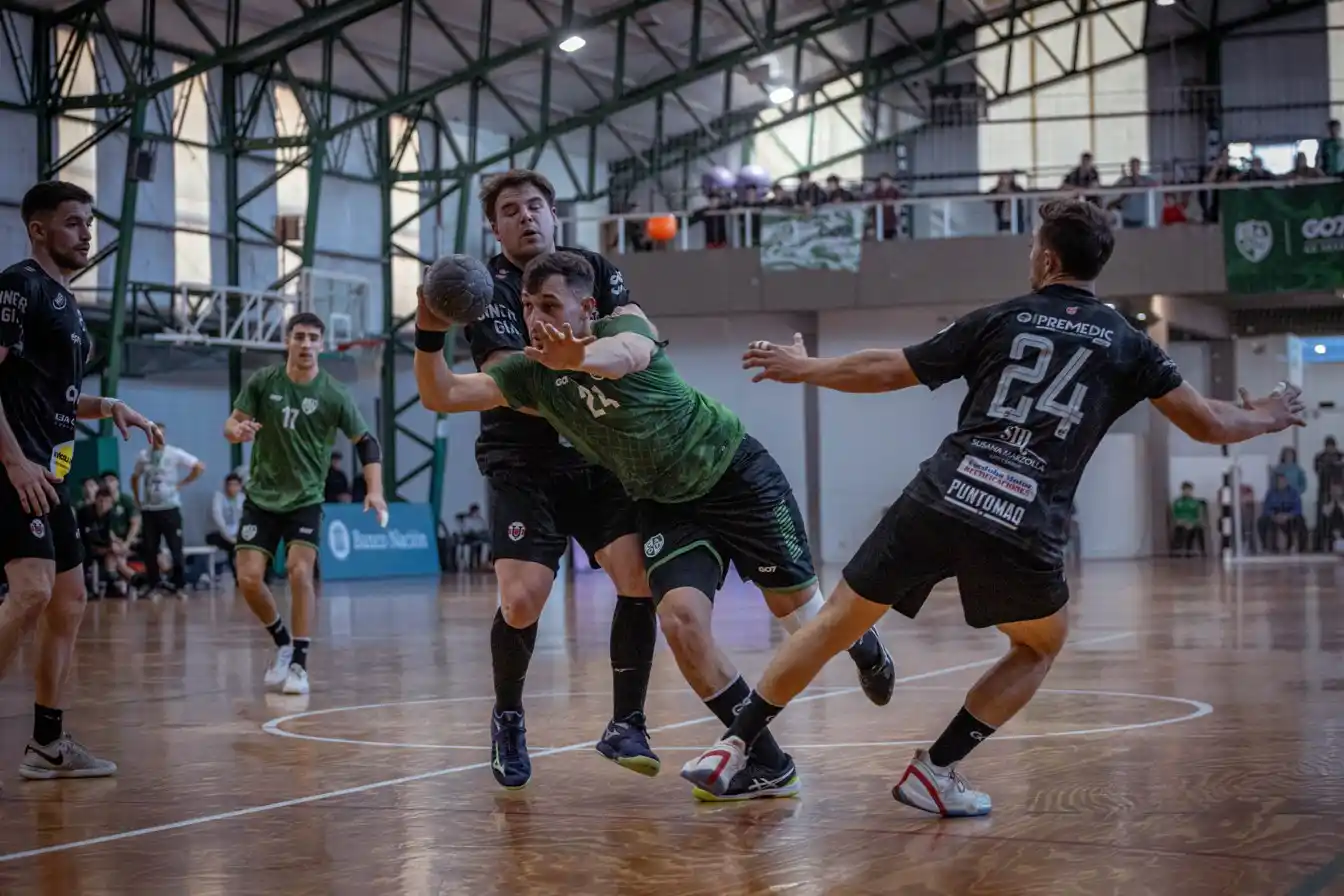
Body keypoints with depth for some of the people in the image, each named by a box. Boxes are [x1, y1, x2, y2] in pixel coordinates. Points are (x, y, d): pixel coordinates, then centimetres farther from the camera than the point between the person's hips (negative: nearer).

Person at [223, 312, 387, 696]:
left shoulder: (333, 394, -9)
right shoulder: (263, 381, -5)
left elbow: (366, 441, -3)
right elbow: (231, 424, 0)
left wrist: (375, 490, -17)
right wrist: (238, 430, -25)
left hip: (305, 499, -2)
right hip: (262, 496, 2)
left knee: (299, 571, -20)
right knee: (249, 577, -8)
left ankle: (298, 663, -10)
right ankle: (283, 642, 19)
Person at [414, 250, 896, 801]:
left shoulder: (624, 323, -21)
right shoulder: (531, 373, -7)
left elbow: (624, 354, -47)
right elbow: (441, 395, -14)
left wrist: (582, 358, -71)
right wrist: (428, 333, -34)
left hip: (736, 473, -4)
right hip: (665, 505, 4)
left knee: (794, 609, 4)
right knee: (679, 619, -19)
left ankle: (864, 648, 42)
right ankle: (768, 767, -7)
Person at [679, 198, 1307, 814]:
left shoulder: (999, 320, 14)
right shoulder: (1127, 345, 13)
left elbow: (888, 371, 18)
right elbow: (1208, 424, 16)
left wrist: (804, 368, 33)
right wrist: (1266, 418, 37)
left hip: (938, 502, 1)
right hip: (1024, 531, -1)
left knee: (835, 623, 14)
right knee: (1041, 646, 26)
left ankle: (734, 746, 13)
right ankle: (936, 769, 15)